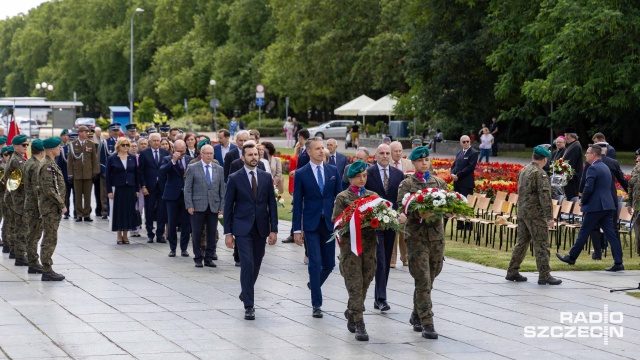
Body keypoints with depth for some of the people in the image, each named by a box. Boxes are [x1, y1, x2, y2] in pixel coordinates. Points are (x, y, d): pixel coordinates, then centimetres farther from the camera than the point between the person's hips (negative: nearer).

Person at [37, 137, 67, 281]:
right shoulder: (47, 165, -17)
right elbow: (49, 190, -23)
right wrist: (61, 205, -17)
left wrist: (61, 204, 16)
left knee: (50, 240, 12)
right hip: (51, 208, -10)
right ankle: (47, 271, -3)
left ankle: (47, 269, 17)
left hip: (53, 208, 10)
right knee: (50, 240, -6)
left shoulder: (51, 164, 15)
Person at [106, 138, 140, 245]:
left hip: (130, 189, 2)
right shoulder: (112, 159, -2)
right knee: (118, 211, 1)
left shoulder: (133, 158, 6)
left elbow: (136, 174, 8)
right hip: (117, 189, -2)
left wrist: (137, 189, 4)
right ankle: (119, 235, 9)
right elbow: (108, 175, -2)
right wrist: (109, 191, -7)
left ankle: (125, 235, 11)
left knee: (129, 211, 3)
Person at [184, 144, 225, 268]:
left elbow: (222, 189, 11)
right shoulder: (192, 168, 1)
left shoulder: (219, 169, 10)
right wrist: (189, 205, -8)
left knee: (212, 234, 4)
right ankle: (198, 259, 11)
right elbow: (187, 188, 0)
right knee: (197, 234, 1)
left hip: (214, 206, 3)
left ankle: (209, 258, 13)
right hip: (197, 206, -3)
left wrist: (222, 206, 3)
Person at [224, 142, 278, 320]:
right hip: (243, 228, -3)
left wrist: (273, 229, 1)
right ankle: (248, 306, -10)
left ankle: (245, 293, 37)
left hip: (261, 228, 4)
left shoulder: (266, 177, 6)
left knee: (256, 265, 11)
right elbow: (228, 206, -1)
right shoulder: (235, 178, -2)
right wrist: (228, 232, -5)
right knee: (247, 264, -13)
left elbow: (272, 204, 7)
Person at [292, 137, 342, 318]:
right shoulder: (301, 174, -2)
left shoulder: (333, 171, 5)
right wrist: (297, 229, -5)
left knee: (329, 263, 7)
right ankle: (317, 305, 1)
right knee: (315, 263, -6)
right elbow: (297, 203, -2)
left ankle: (314, 283, 38)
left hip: (329, 223, 3)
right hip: (311, 224, -3)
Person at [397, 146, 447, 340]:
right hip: (417, 235, -4)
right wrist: (418, 214, -25)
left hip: (437, 235, 4)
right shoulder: (406, 184, 0)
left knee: (429, 279, 11)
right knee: (423, 281, -9)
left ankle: (416, 315, 29)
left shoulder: (439, 182, 12)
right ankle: (427, 324, -8)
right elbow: (401, 207, -9)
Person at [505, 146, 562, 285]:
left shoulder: (523, 171, 12)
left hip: (521, 212, 8)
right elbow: (545, 196, -20)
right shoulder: (540, 173, -14)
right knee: (541, 244, -5)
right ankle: (544, 276, -5)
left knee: (522, 242, 15)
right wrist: (549, 216, -21)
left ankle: (512, 272, 18)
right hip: (535, 214, -8)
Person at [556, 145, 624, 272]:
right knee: (610, 234, 4)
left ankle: (571, 257, 15)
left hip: (594, 206, -8)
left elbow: (588, 188, -21)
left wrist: (582, 201, -4)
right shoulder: (605, 167, 17)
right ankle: (618, 262, -1)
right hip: (607, 205, 8)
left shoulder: (593, 169, -13)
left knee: (583, 233, 4)